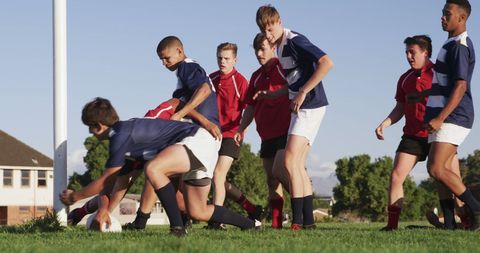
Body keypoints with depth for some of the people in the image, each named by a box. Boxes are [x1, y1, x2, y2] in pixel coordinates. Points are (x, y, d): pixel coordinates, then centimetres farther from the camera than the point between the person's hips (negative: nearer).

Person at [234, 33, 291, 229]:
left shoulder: (284, 69, -4)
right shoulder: (256, 77, 18)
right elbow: (251, 106, 22)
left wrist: (271, 94, -31)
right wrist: (241, 129, 13)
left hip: (285, 131, -7)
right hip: (267, 135, 7)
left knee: (278, 170, -22)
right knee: (272, 180, 5)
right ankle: (276, 223, 6)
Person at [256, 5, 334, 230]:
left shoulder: (295, 41, -15)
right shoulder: (280, 48, 13)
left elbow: (326, 63, -25)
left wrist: (303, 93, -23)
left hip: (310, 106, -10)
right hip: (300, 108, 10)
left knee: (290, 161, -14)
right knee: (298, 166, 9)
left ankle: (297, 221, -13)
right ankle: (308, 221, 11)